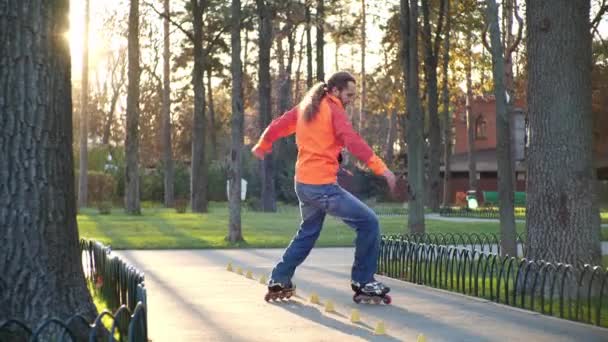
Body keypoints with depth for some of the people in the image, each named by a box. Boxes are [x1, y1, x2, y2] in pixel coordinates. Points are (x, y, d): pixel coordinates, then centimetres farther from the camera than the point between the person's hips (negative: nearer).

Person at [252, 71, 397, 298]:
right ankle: (363, 281, 0)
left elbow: (279, 125, 23)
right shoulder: (334, 110, -9)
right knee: (368, 222, -4)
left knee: (308, 232, 28)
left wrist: (262, 146, 41)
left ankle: (279, 280, 30)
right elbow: (353, 141, -23)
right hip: (323, 185, -9)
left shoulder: (306, 107, 13)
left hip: (303, 183, 9)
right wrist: (380, 168, -29)